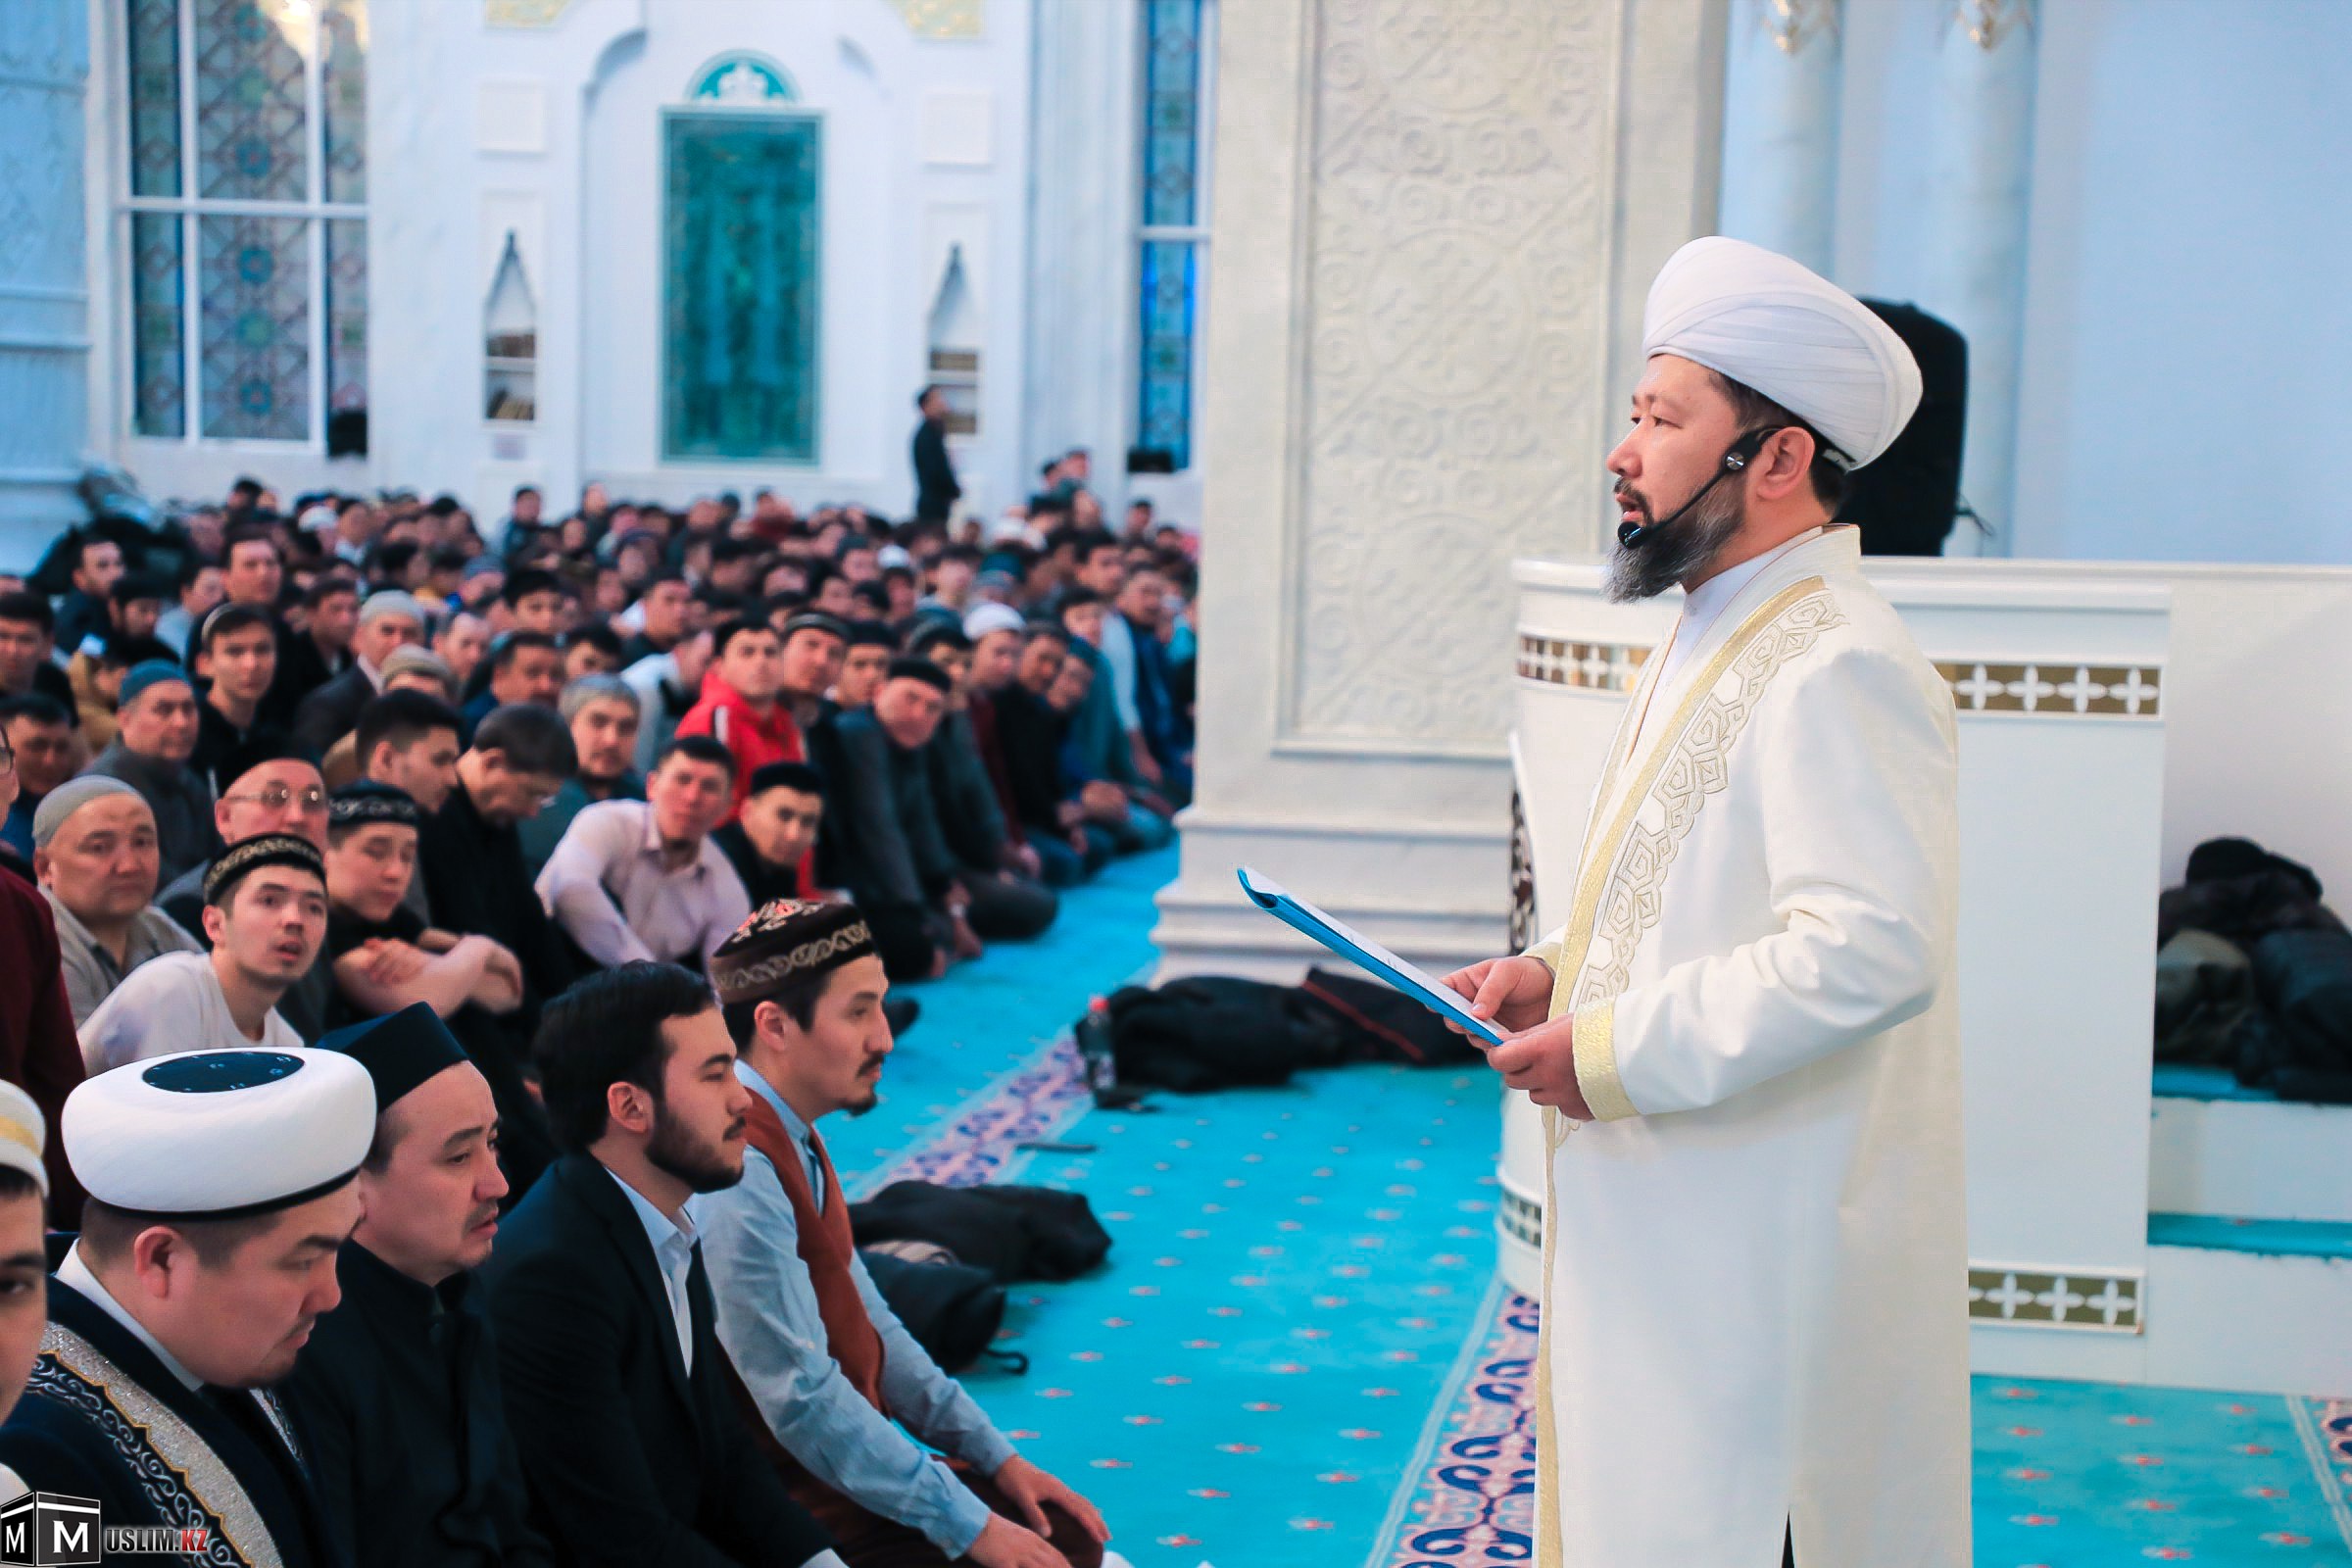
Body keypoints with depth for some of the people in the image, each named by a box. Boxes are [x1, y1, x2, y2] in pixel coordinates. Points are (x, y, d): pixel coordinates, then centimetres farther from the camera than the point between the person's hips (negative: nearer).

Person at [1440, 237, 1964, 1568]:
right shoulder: (1719, 636, 15)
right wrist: (1560, 970, 8)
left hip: (1764, 1262, -10)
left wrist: (1611, 1051, -21)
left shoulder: (1838, 668, -19)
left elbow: (1869, 952, -28)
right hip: (1665, 1228, 10)